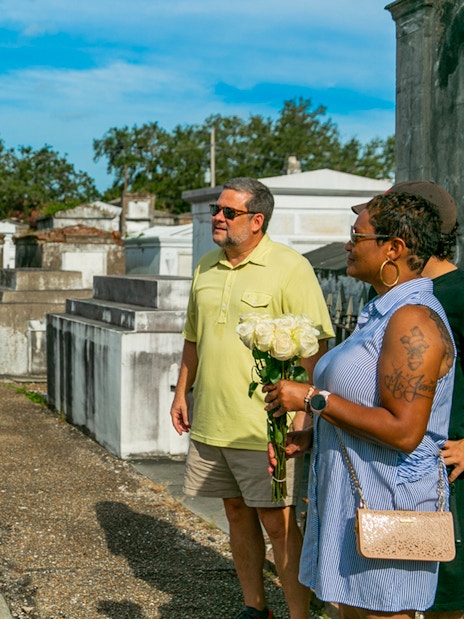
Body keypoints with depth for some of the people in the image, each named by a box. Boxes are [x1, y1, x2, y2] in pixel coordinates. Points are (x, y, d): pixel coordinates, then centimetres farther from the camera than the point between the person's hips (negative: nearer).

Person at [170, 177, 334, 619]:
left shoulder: (290, 267, -10)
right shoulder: (206, 268, 11)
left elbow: (315, 345, -13)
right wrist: (182, 392, 19)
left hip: (263, 427, -7)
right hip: (210, 420, 7)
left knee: (278, 522, -3)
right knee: (237, 513, 15)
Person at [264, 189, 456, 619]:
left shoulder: (413, 320, -19)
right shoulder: (382, 313, 13)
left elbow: (403, 431, -26)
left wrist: (313, 399, -21)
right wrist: (308, 436, 12)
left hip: (386, 506, -10)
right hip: (350, 498, 10)